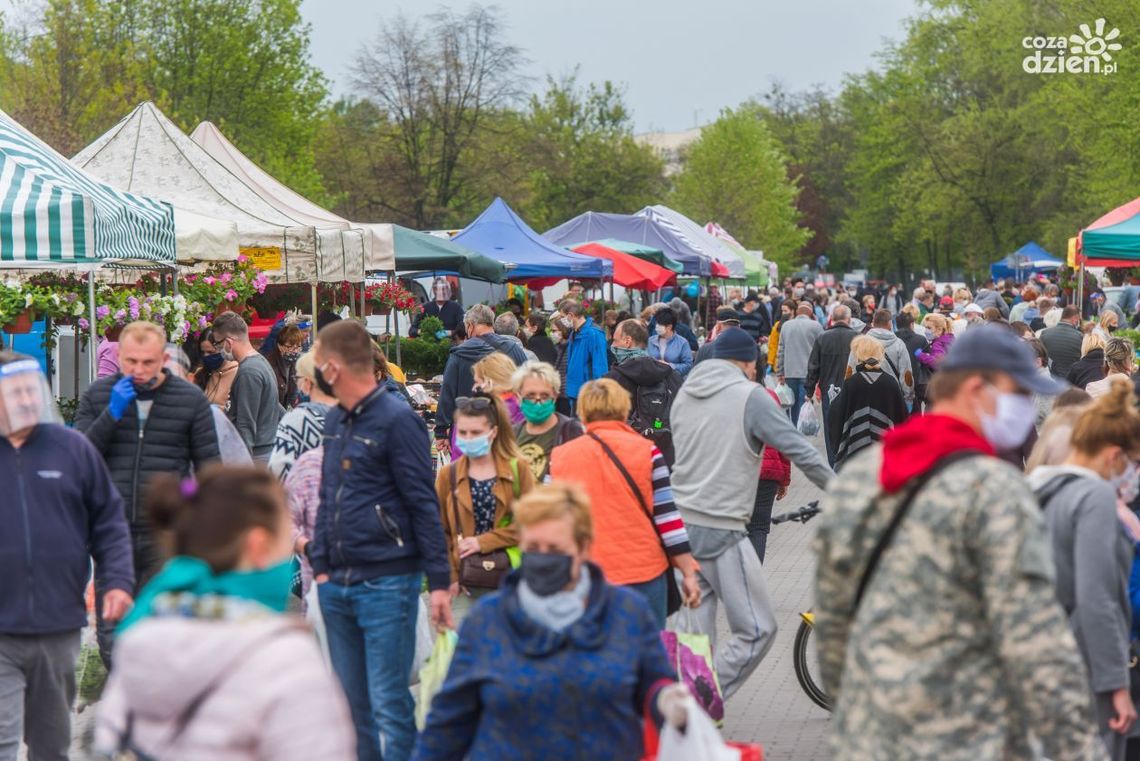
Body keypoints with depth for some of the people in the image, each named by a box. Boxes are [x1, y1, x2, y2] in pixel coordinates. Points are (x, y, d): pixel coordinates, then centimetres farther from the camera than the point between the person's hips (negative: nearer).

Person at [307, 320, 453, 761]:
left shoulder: (397, 420, -10)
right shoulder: (335, 421, 13)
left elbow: (423, 505, -10)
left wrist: (439, 580, -13)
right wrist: (320, 565, 11)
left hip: (387, 584, -7)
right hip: (337, 584, 8)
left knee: (389, 703, -5)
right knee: (352, 703, 12)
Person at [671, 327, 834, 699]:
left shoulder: (684, 393, 12)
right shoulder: (750, 395, -8)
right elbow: (800, 450, -9)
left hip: (681, 524, 8)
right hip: (722, 531, -8)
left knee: (694, 633, 13)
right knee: (757, 630, -1)